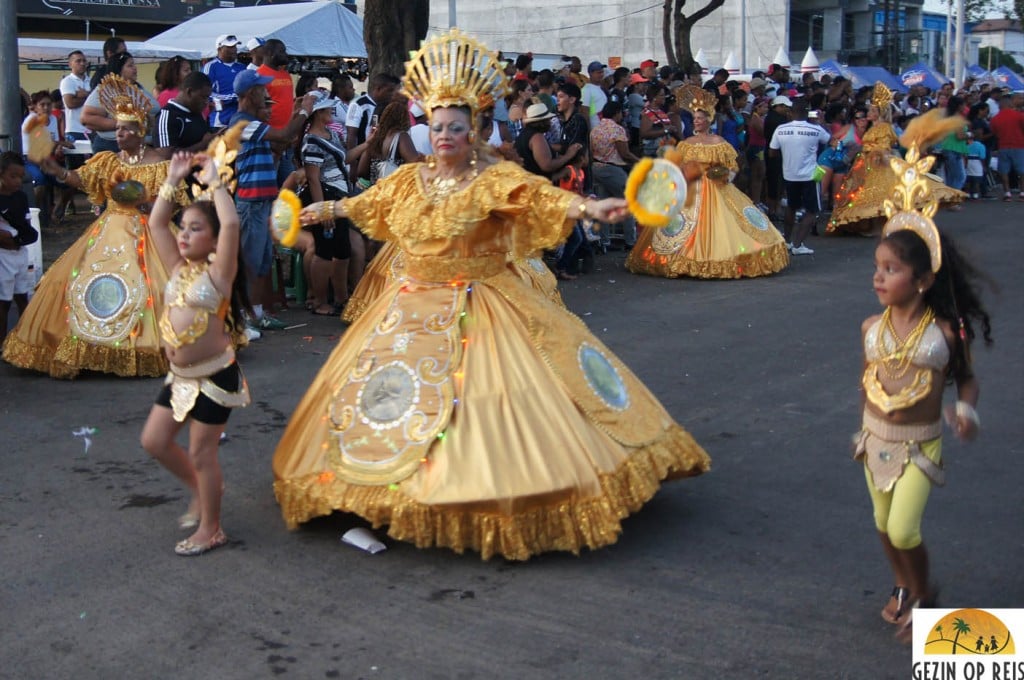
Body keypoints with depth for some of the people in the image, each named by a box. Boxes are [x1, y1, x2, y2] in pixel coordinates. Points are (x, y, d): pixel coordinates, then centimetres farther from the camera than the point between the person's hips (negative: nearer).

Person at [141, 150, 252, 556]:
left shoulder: (218, 272, -11)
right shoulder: (178, 268, 7)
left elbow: (231, 223, -25)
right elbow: (156, 223, 8)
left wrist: (215, 180, -16)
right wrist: (173, 180, 7)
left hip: (213, 376, -7)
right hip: (179, 376, 7)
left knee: (201, 452, 1)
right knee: (154, 441, 13)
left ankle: (210, 529, 17)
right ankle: (201, 490, 35)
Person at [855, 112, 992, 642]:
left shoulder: (946, 331, -16)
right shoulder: (871, 328, -7)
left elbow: (965, 378, -1)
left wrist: (967, 410, -19)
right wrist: (868, 425, 11)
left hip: (921, 444, -4)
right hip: (876, 438, 4)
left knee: (904, 529, -9)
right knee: (884, 525, 15)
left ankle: (923, 596, 18)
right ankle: (903, 587, 40)